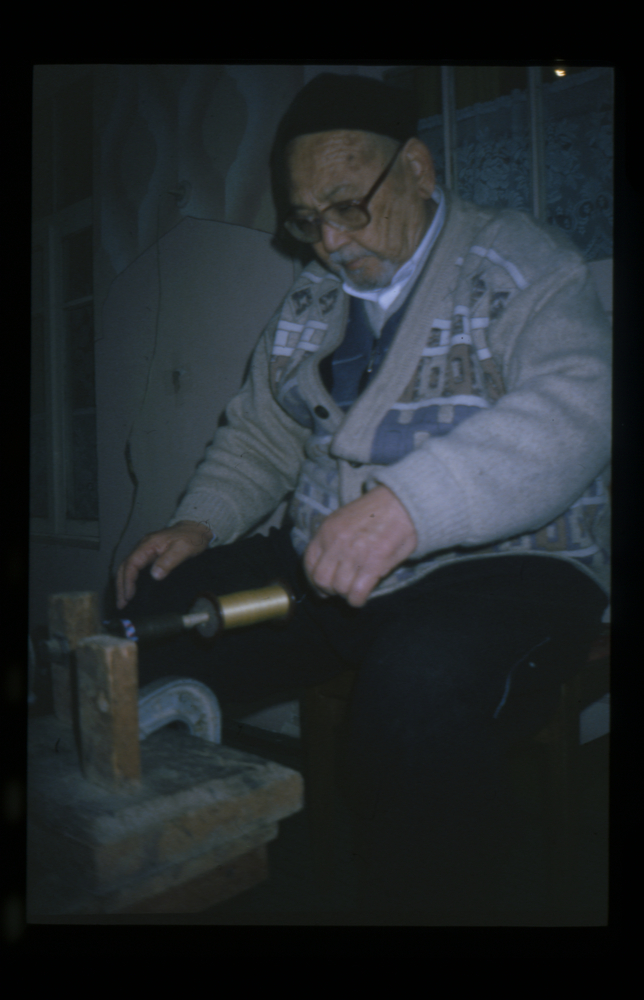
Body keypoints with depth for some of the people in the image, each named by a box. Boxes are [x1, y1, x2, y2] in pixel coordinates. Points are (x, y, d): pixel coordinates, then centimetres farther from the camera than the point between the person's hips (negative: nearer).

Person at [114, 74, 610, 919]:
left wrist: (410, 504, -38)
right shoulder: (310, 303, 16)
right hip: (320, 568, 6)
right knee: (152, 614, -11)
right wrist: (200, 523, 1)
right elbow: (258, 438, 21)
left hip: (507, 563, -5)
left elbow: (575, 410, -22)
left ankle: (427, 908, -10)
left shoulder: (523, 266, -4)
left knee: (421, 686, -37)